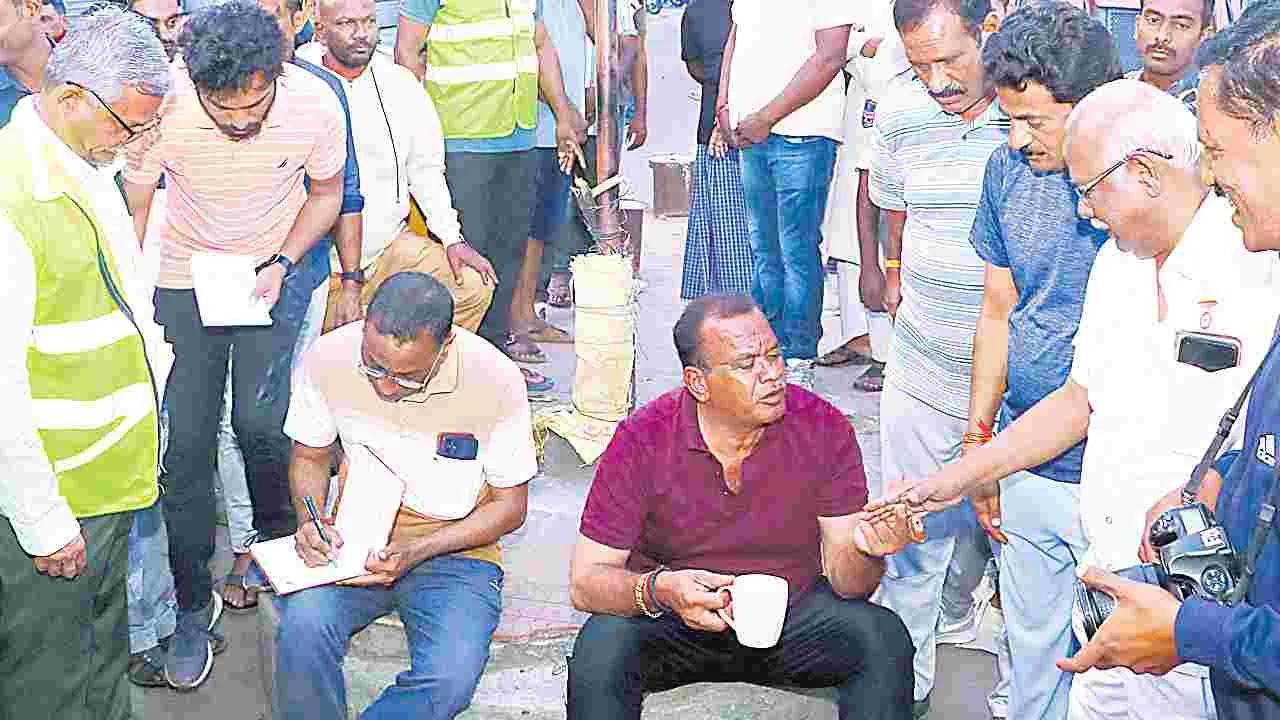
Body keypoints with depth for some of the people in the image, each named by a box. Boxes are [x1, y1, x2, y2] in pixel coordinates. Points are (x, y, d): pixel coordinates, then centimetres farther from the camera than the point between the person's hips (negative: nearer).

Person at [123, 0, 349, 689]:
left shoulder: (315, 104, -23)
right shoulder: (162, 105, -26)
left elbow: (325, 192, -1)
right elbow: (133, 210, -10)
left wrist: (282, 263, -14)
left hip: (274, 268, 0)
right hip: (183, 276, 0)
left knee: (260, 419, -9)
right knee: (184, 440, -3)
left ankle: (276, 542, 22)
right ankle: (192, 605, 12)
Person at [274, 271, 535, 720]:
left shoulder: (496, 380, -15)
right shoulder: (327, 358, -10)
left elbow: (509, 505, -3)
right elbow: (309, 458, 10)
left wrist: (416, 551, -17)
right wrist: (312, 520, -11)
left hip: (455, 550, -1)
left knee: (449, 680, -30)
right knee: (304, 624, -32)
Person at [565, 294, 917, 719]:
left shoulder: (824, 428, -12)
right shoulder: (641, 441, -15)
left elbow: (844, 581, -9)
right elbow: (585, 583, -14)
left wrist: (865, 549, -34)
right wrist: (661, 590, -35)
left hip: (791, 615, 2)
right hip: (672, 621, -1)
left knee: (884, 637, -24)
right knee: (601, 647, -31)